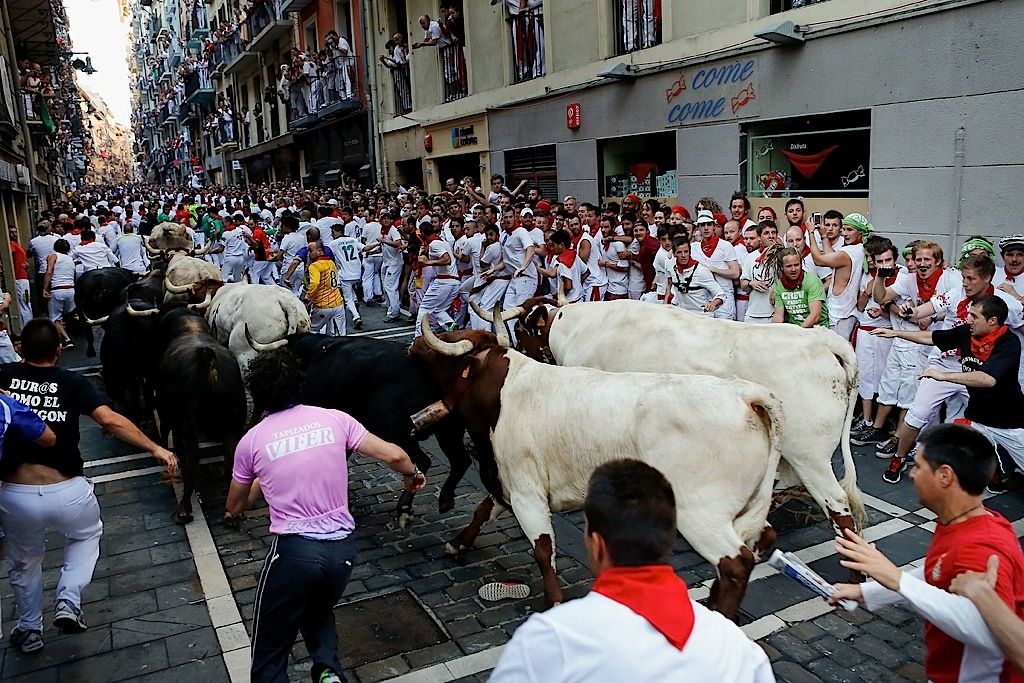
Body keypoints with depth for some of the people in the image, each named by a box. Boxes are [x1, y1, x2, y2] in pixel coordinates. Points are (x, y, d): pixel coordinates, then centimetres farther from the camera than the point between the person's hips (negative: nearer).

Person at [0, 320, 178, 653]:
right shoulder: (72, 383, -3)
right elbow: (110, 419, -16)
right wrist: (155, 448, -15)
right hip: (67, 492, -1)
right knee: (87, 535, 31)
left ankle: (29, 630, 45)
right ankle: (68, 601, 14)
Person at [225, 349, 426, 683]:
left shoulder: (251, 441, 2)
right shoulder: (334, 419, 2)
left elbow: (235, 508, 16)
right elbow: (393, 455, -1)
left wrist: (231, 514, 40)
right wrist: (413, 474, 21)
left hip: (293, 549, -2)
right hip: (343, 546, 3)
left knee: (270, 655, 15)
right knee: (319, 610, 33)